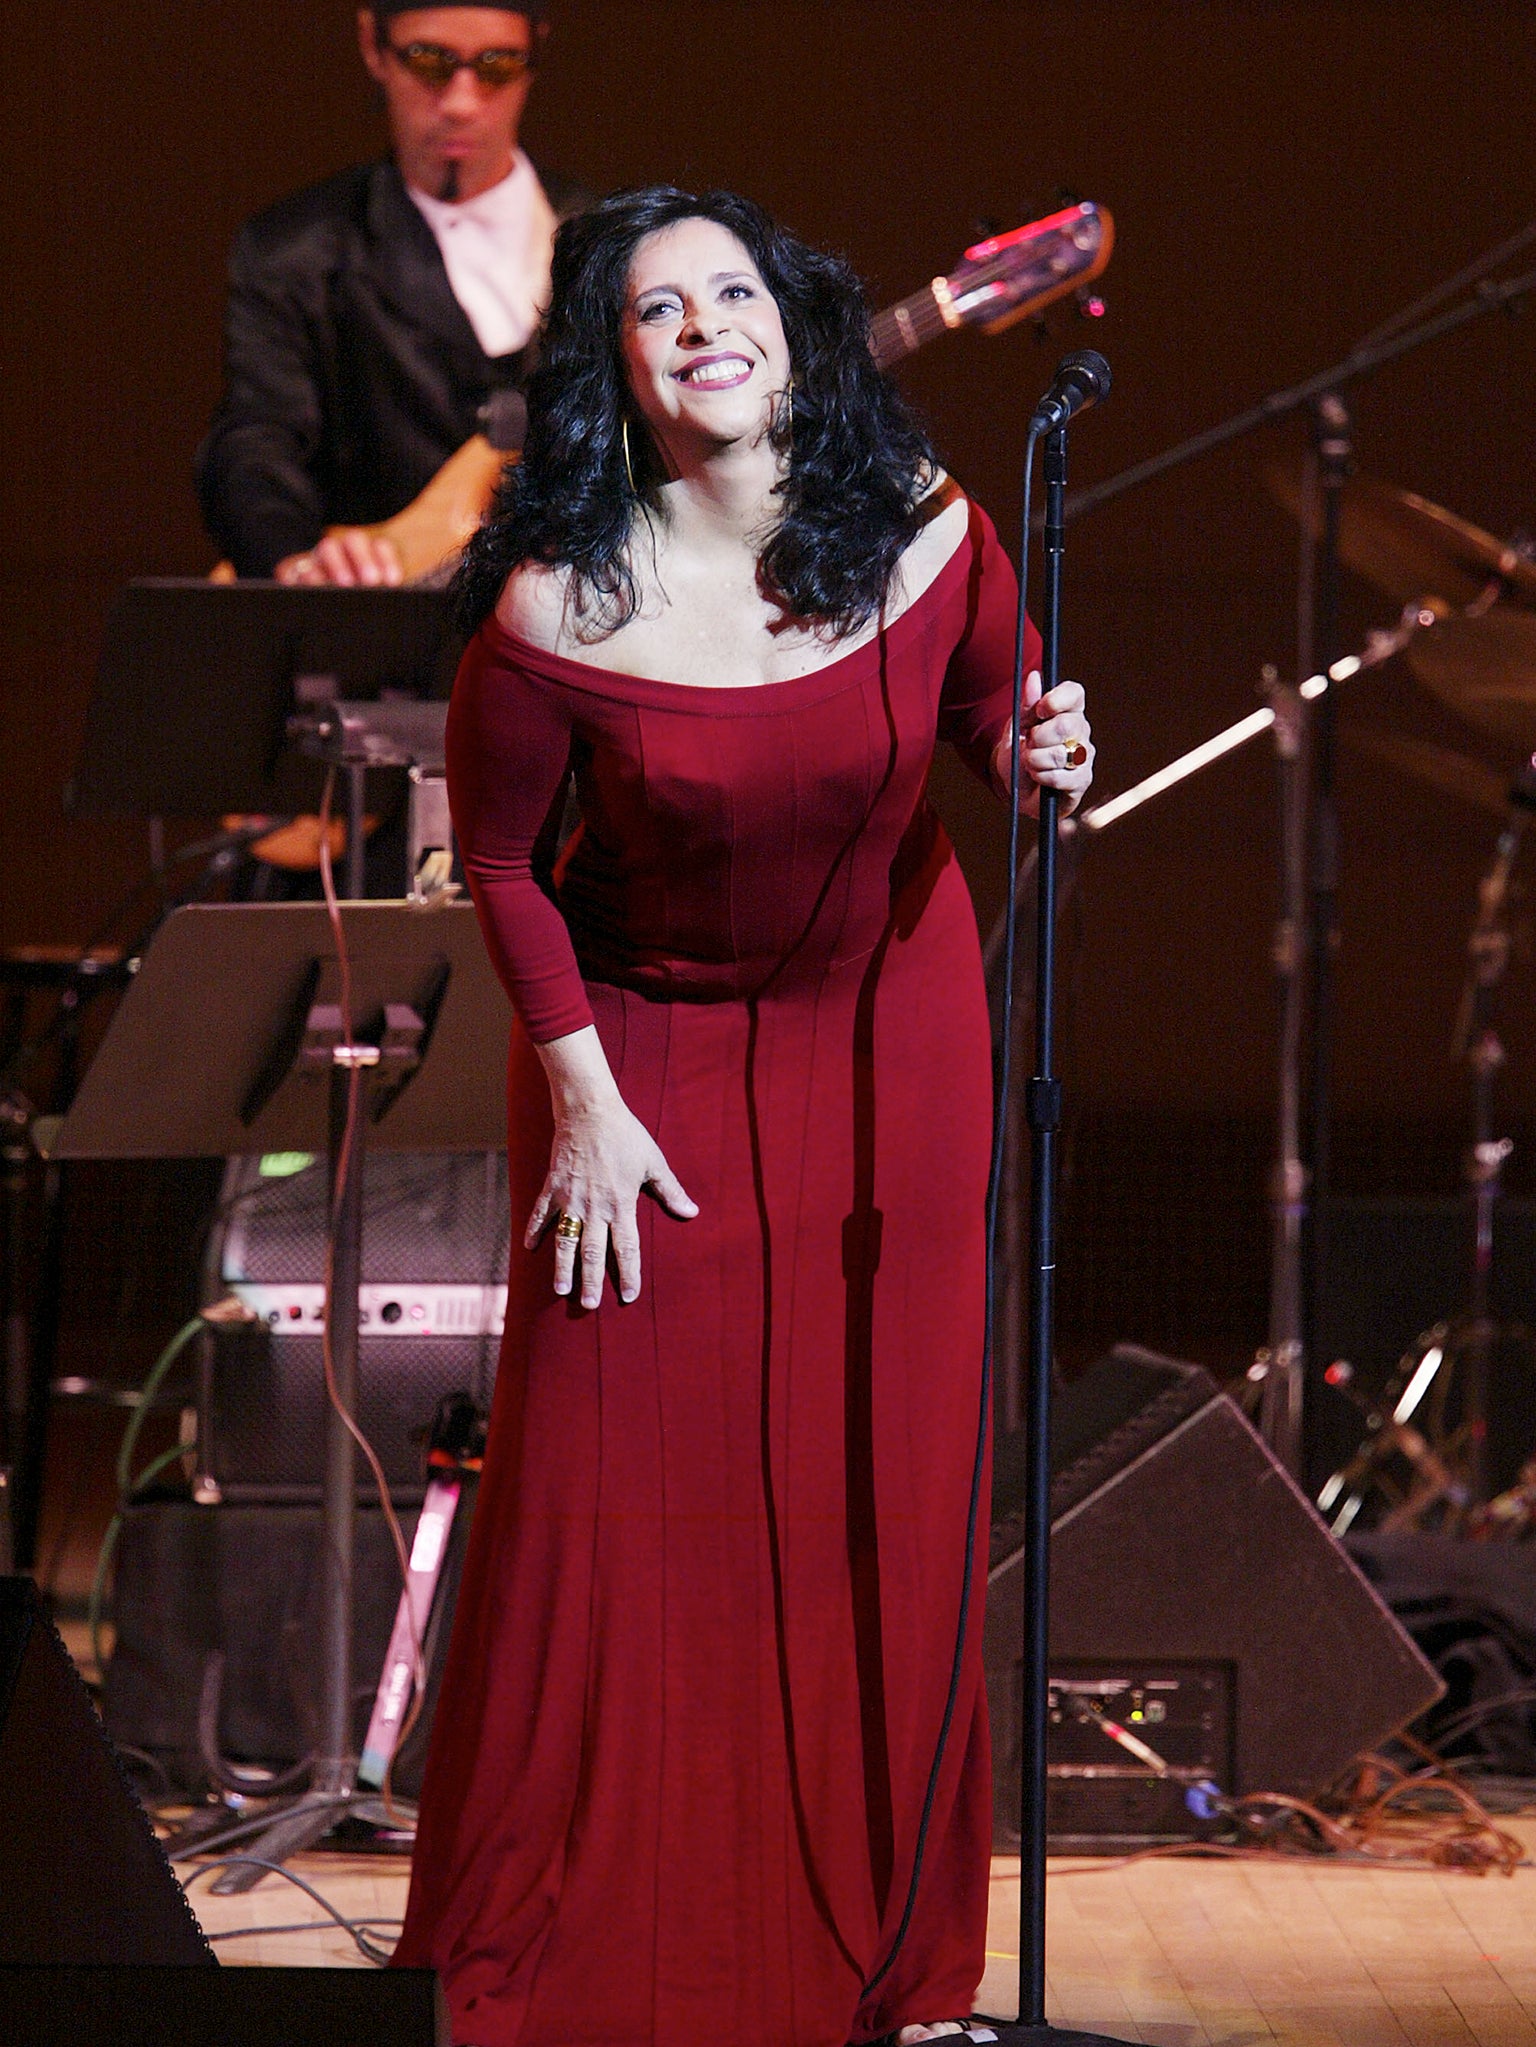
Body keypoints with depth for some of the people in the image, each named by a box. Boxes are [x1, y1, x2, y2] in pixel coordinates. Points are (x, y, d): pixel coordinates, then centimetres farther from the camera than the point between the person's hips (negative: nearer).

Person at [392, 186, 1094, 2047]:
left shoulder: (923, 536, -14)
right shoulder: (558, 605, -21)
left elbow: (994, 705, 6)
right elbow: (500, 856, -6)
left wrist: (1031, 754, -18)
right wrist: (581, 1093, -9)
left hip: (881, 1020, 2)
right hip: (645, 1035, -2)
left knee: (882, 1459, 4)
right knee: (618, 1464, -2)